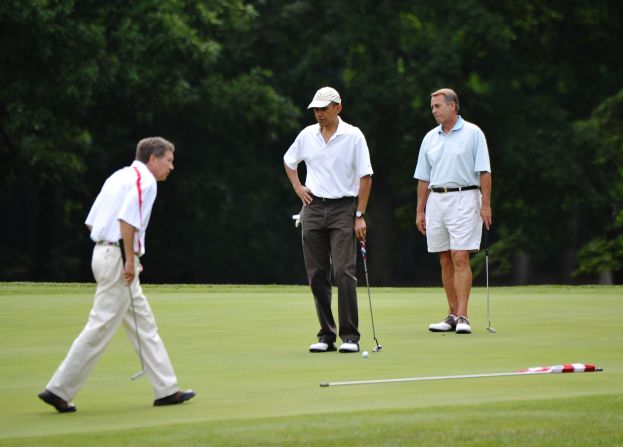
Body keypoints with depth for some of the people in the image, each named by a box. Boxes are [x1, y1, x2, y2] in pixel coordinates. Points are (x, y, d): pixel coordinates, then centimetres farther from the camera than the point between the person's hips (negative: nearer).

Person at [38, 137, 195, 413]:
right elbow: (127, 219, -24)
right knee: (101, 328, -8)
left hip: (103, 252, 10)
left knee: (144, 325, 12)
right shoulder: (145, 180, -9)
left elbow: (91, 222, 18)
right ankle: (59, 389, -6)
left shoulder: (120, 176, 19)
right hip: (118, 258, -10)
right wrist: (129, 260, -19)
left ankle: (166, 389, 14)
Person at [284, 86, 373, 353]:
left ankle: (350, 336, -9)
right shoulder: (307, 135, 8)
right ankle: (326, 335, 9)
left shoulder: (353, 136, -3)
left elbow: (365, 176, -4)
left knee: (344, 272, -13)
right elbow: (289, 161, 27)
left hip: (343, 209, -4)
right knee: (317, 275, 2)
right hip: (313, 208, 4)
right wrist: (297, 187, 11)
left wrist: (360, 215, -8)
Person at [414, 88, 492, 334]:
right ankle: (453, 316, 11)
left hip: (464, 199, -5)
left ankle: (462, 317, -14)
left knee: (460, 258, -12)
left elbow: (484, 171, -4)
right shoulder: (430, 138, 14)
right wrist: (420, 211, 11)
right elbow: (423, 178, 16)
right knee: (445, 261, 5)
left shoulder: (472, 133, -1)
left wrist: (486, 204, -12)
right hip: (436, 201, 5)